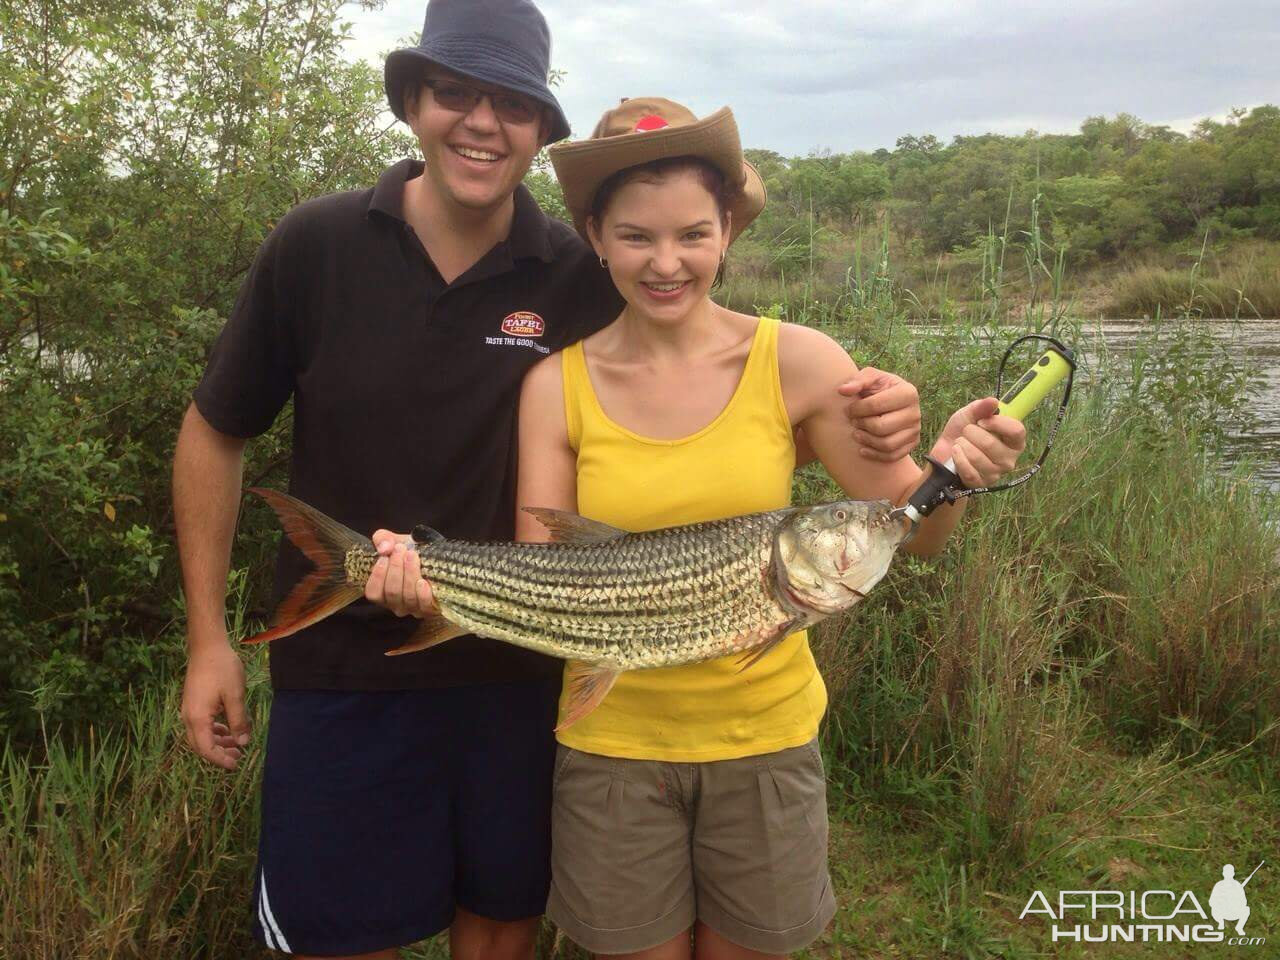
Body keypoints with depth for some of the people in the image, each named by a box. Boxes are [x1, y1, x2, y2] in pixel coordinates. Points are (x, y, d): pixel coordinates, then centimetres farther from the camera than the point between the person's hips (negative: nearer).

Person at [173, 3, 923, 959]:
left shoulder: (584, 280, -7)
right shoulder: (318, 245, -8)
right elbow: (217, 430, 3)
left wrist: (858, 419, -23)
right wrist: (209, 635, 0)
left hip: (523, 675, 1)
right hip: (344, 672, 0)